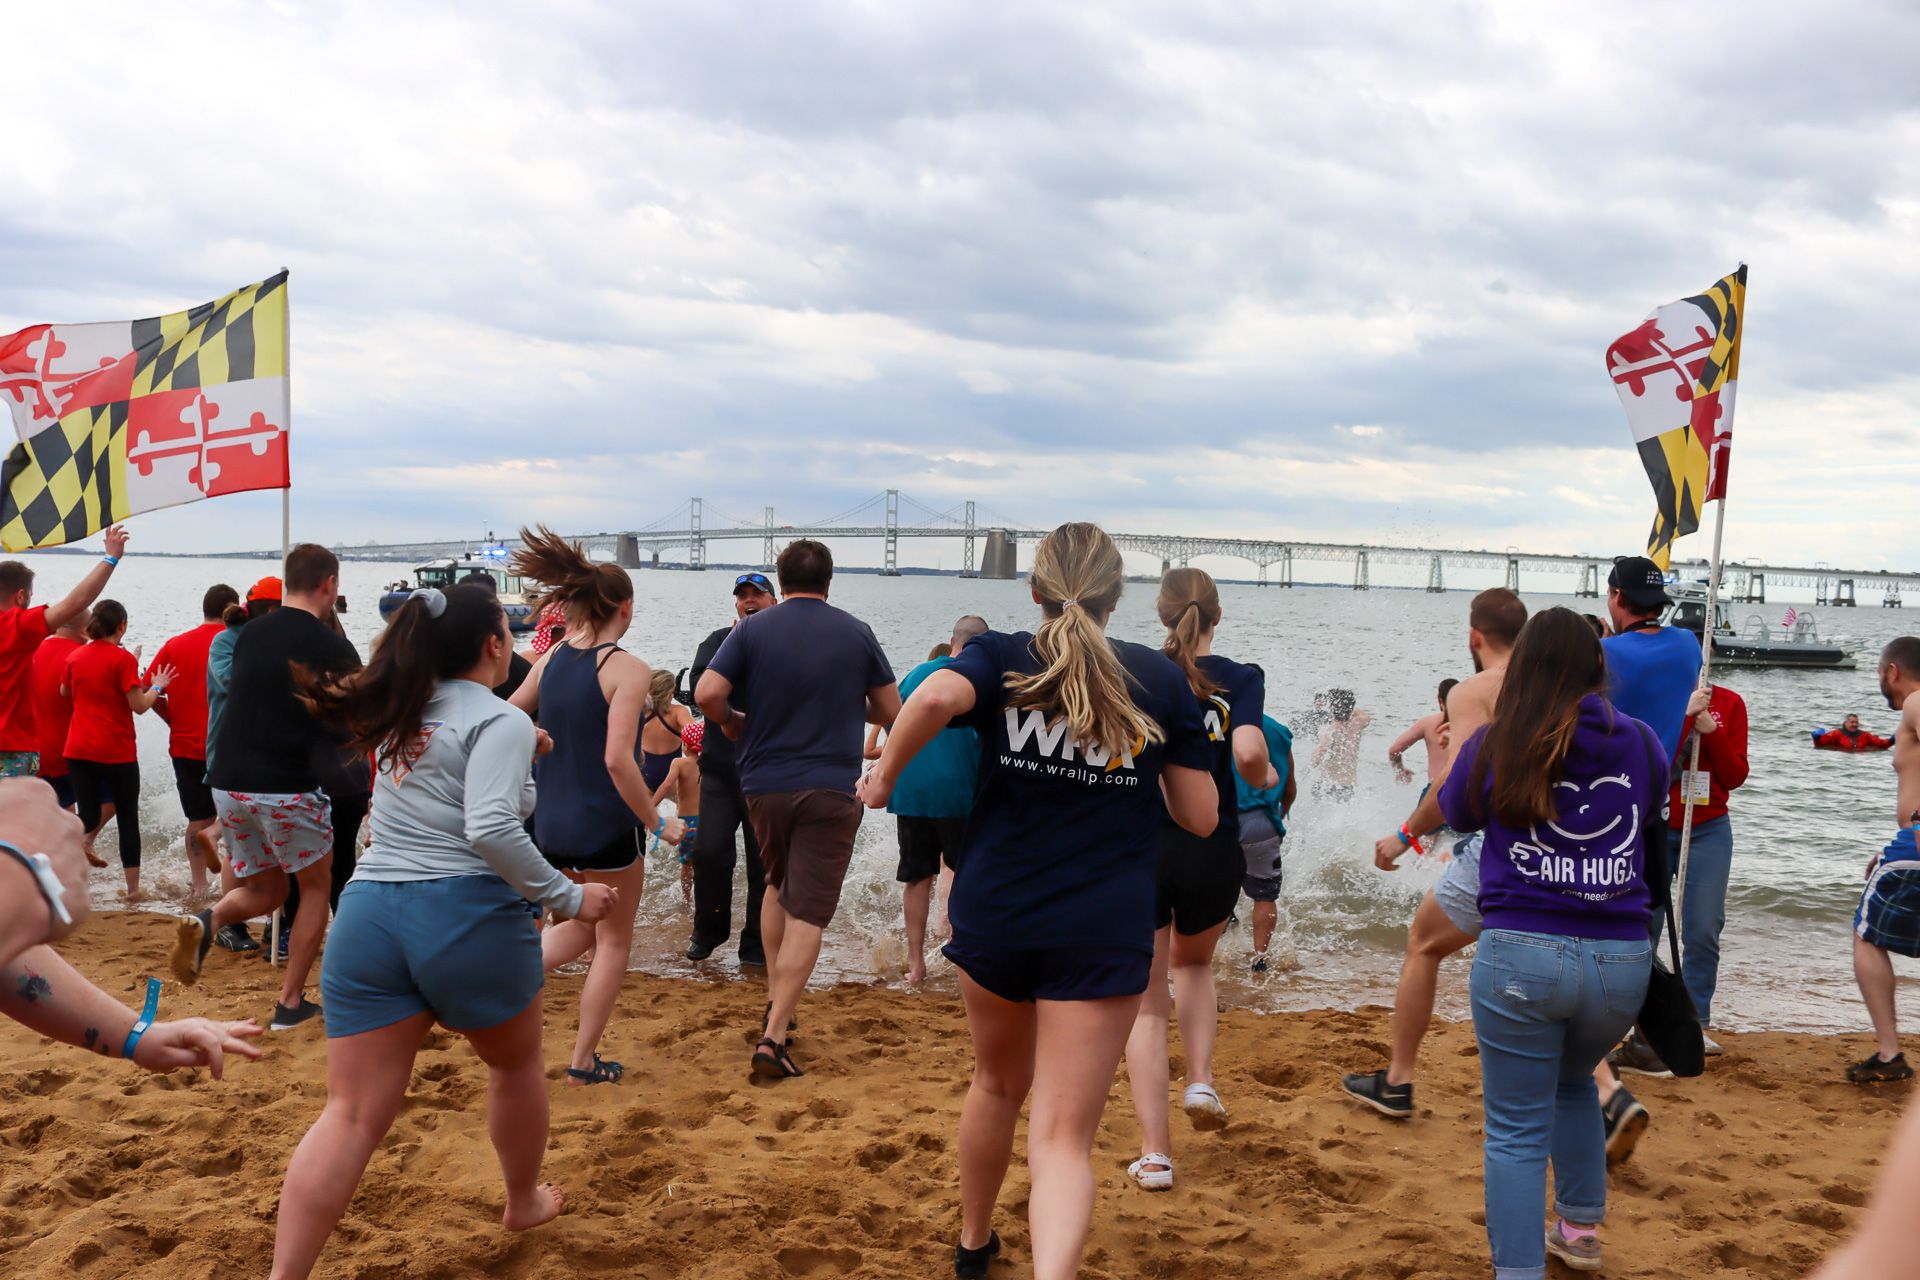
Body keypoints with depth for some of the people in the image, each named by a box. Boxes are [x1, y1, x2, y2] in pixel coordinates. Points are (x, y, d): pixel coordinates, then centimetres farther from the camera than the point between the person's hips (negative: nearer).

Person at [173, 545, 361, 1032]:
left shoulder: (249, 634, 9)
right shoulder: (332, 648, -8)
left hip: (228, 782, 5)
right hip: (288, 788, -5)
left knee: (264, 890, 22)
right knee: (316, 885, 16)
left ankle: (208, 921, -11)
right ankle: (290, 1004, 12)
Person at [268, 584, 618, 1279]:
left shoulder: (405, 712, 16)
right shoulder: (502, 721, -7)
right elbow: (490, 829, -21)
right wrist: (568, 898, -14)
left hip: (369, 910, 5)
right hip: (466, 916, -5)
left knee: (353, 1114, 3)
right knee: (517, 1061, 23)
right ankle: (524, 1201, 42)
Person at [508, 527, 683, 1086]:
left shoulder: (550, 659, 2)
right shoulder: (627, 669, -16)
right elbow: (618, 759, -23)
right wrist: (658, 823, -14)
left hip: (551, 823, 6)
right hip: (605, 826, -6)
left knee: (583, 927, 26)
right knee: (614, 942, 13)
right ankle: (584, 1061, 18)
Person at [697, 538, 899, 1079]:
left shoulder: (753, 629, 0)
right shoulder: (857, 633, 1)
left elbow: (707, 693, -11)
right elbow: (891, 711, 6)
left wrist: (731, 722, 9)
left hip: (764, 785, 2)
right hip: (831, 789, -2)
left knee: (777, 885, 26)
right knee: (807, 913, -3)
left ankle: (775, 1002, 24)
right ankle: (773, 1037, -10)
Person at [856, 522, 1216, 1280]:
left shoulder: (1001, 659, 0)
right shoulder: (1161, 678, 2)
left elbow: (937, 695, -23)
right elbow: (1201, 817, 3)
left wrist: (884, 775, -8)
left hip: (994, 915, 2)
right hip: (1104, 933, -2)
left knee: (999, 1084, 27)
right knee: (1063, 1140, -1)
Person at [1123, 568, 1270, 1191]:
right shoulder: (1239, 677, -1)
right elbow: (1249, 756, -17)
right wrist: (1267, 779, 6)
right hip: (1212, 852, 1)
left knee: (1146, 1003, 9)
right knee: (1193, 963, 31)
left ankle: (1154, 1155, 6)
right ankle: (1201, 1082, 14)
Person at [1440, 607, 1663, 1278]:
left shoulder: (1494, 744, -2)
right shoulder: (1642, 744, 4)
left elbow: (1455, 813, 17)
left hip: (1521, 952, -3)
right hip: (1621, 959, 3)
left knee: (1516, 1131, 6)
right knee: (1574, 1081, 30)